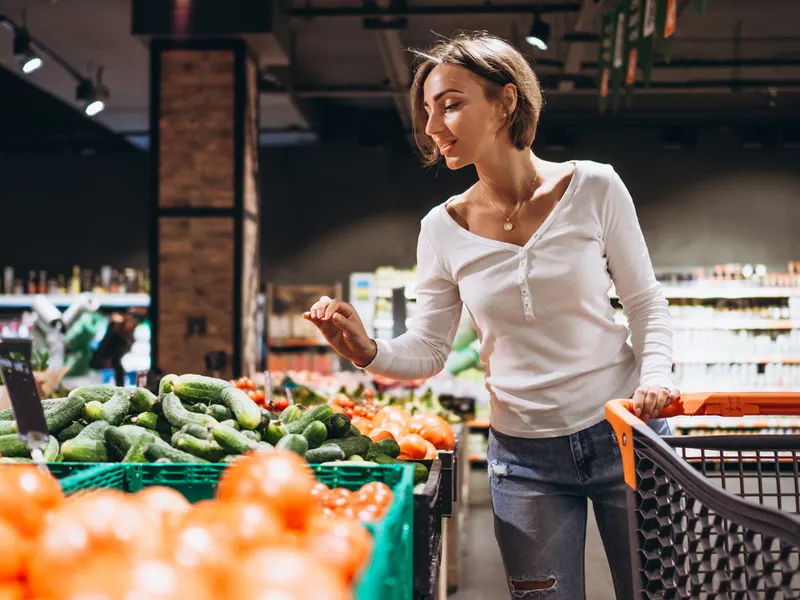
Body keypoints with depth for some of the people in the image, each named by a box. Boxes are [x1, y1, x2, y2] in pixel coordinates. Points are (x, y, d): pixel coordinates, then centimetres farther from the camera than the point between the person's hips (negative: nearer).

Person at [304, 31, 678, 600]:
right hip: (524, 453, 1)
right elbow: (428, 352, 0)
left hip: (621, 430, -1)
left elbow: (645, 302, 1)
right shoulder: (444, 228, -3)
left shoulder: (592, 187, -8)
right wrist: (368, 350, -19)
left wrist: (655, 373, -16)